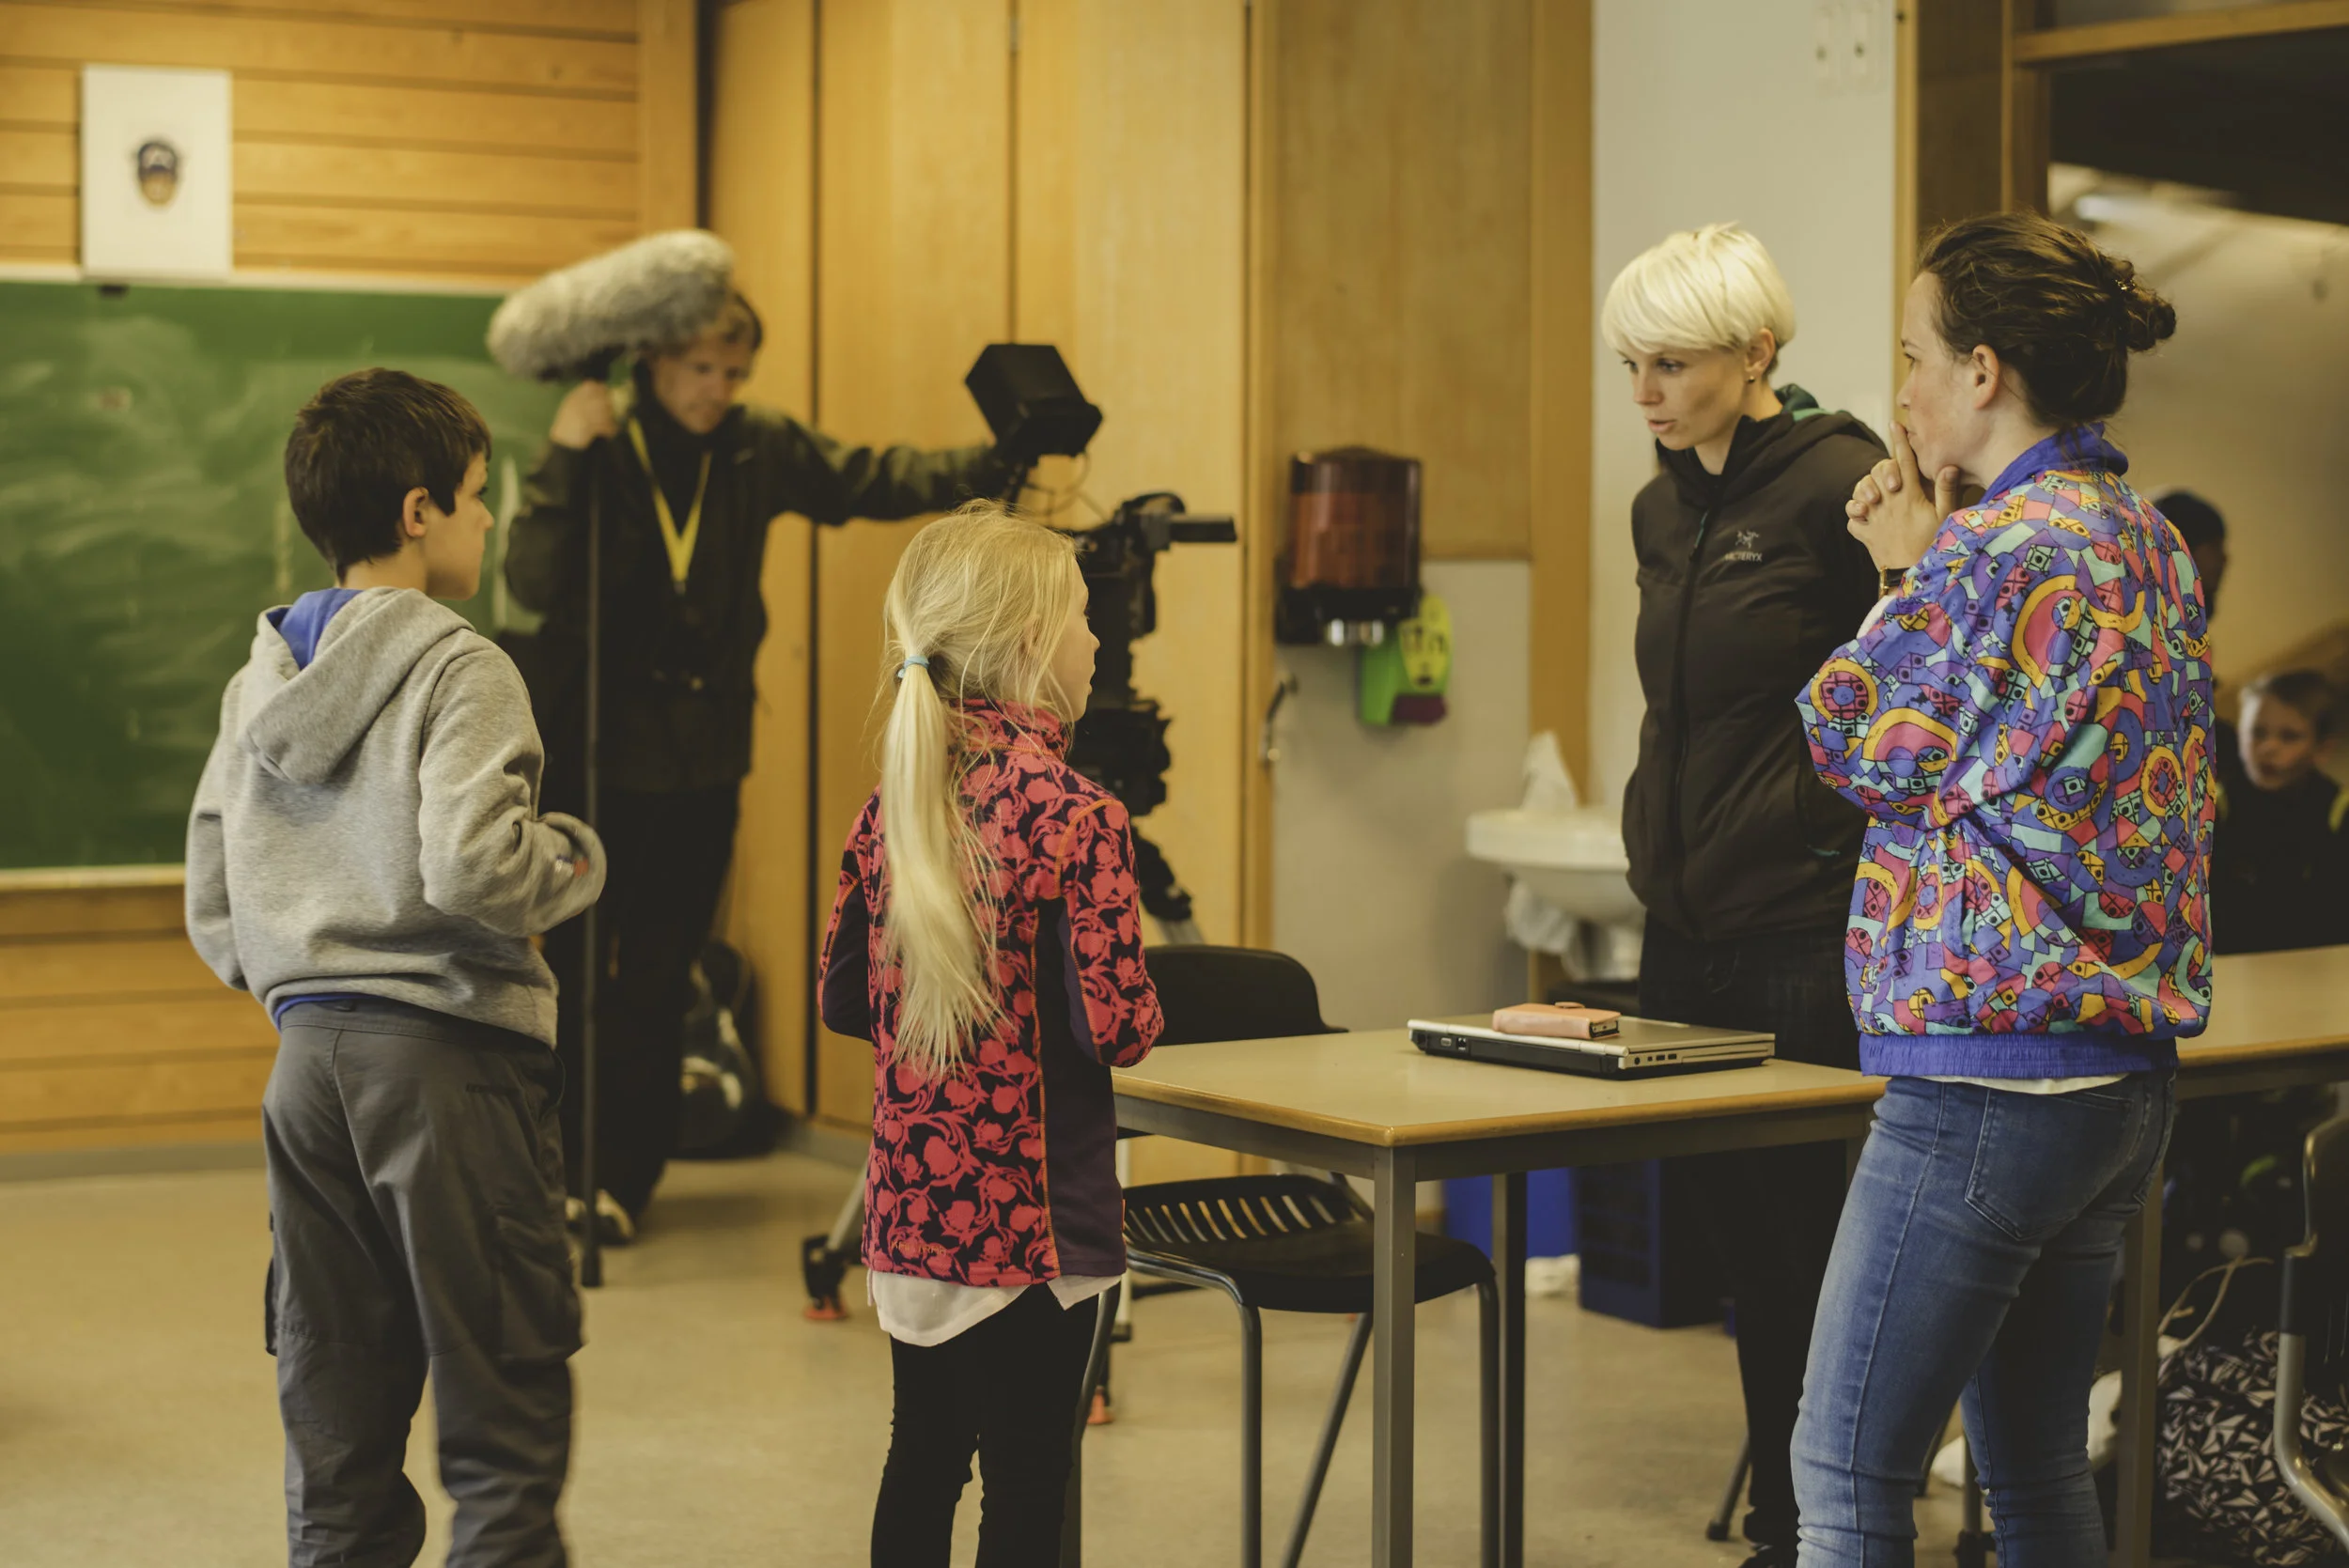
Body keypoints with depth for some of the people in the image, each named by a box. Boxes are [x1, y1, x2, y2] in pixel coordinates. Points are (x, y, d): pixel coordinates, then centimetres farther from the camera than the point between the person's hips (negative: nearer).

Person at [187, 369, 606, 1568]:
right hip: (444, 1061, -7)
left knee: (335, 1437, 12)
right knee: (505, 1433, 0)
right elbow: (470, 868, -23)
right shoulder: (457, 670, -10)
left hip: (308, 1062, 7)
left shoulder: (260, 681, 12)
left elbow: (211, 908, 13)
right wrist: (576, 860, -5)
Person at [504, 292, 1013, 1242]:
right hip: (591, 754, -3)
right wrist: (564, 462, -29)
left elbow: (872, 479, 4)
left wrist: (995, 470, -9)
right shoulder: (597, 449, -9)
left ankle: (624, 1180, 16)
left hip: (700, 762, 3)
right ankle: (561, 1172, 16)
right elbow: (532, 583, -18)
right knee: (576, 973, 4)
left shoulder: (759, 450, 2)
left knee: (659, 984, 6)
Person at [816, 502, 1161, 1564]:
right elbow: (1117, 1028, -18)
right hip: (1033, 1212, -6)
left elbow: (843, 1000, 10)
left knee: (922, 1457, 18)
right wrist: (1138, 1014, 3)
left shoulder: (893, 806, 3)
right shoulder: (1074, 815, -16)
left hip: (911, 1200, 6)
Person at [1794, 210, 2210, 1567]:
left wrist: (1904, 570, 4)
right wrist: (1931, 563, 12)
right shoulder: (2150, 540, 13)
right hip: (2128, 1077, 10)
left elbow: (1866, 747, -5)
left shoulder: (2001, 550, -16)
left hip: (1987, 1079, -10)